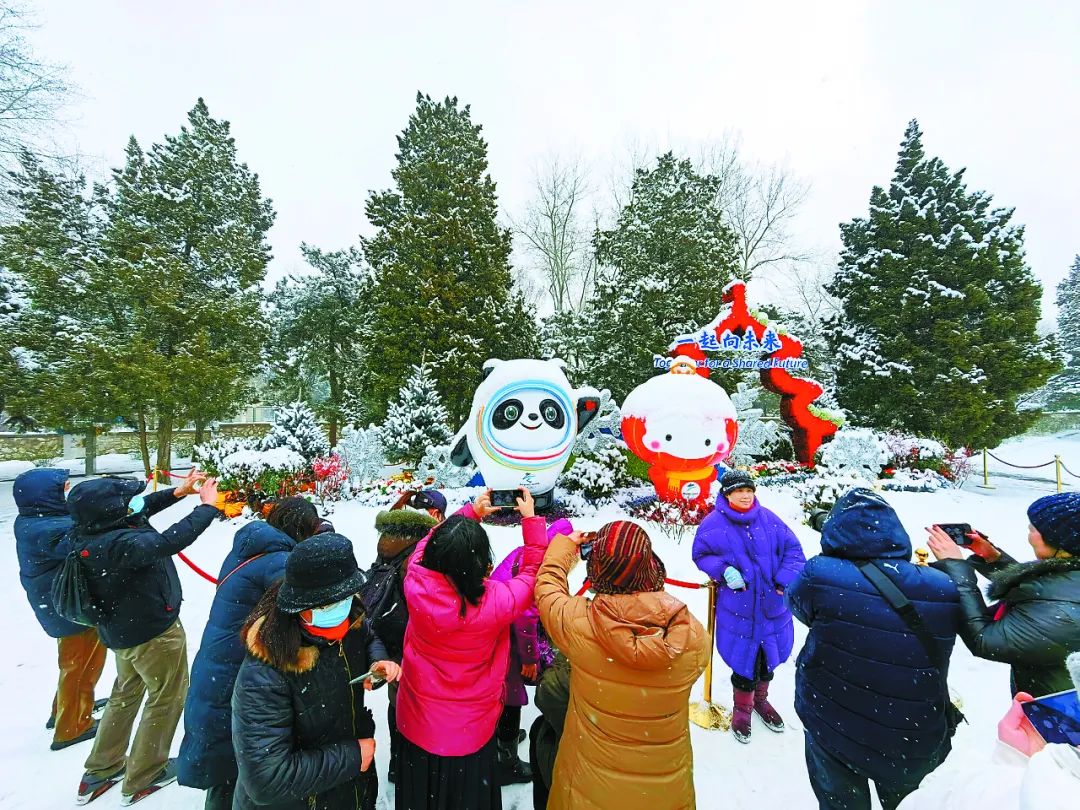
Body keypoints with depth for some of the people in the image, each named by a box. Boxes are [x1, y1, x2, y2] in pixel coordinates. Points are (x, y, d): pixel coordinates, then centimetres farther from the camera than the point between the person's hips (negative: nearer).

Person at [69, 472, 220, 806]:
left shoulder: (88, 532, -8)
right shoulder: (118, 544, -36)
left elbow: (138, 510, 5)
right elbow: (169, 541, -47)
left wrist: (177, 492, -2)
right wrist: (207, 506, -37)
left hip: (123, 627, 9)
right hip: (155, 631, -9)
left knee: (126, 693, 30)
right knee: (167, 698, 14)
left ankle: (101, 771, 44)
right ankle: (143, 778, 30)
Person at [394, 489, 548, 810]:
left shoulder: (416, 586, -27)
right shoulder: (496, 602, -33)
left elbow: (427, 545, -5)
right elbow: (534, 573, -12)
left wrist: (470, 512, -2)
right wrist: (531, 519, -7)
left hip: (417, 728, 2)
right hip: (472, 735, -2)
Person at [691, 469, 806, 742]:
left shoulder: (768, 519, -5)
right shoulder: (713, 524, -11)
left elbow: (792, 549, 2)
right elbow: (701, 555, -1)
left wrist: (786, 580, -10)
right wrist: (723, 570, -18)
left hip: (772, 605, 4)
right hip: (738, 609, -3)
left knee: (768, 657, 21)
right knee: (744, 661, 3)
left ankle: (760, 699, 50)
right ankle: (742, 709, 33)